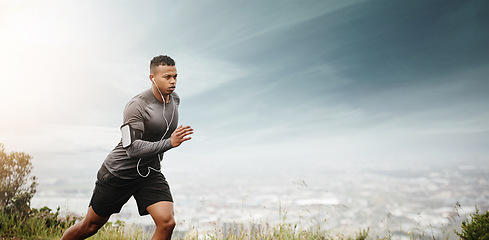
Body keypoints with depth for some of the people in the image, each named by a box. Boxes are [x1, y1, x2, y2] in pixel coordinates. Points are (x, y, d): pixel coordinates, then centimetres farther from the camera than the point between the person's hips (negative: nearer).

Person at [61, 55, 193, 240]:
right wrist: (169, 143, -36)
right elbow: (133, 150, -29)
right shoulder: (136, 106, -23)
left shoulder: (175, 99, 0)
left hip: (150, 173, 5)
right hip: (119, 172, -5)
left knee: (167, 223, -16)